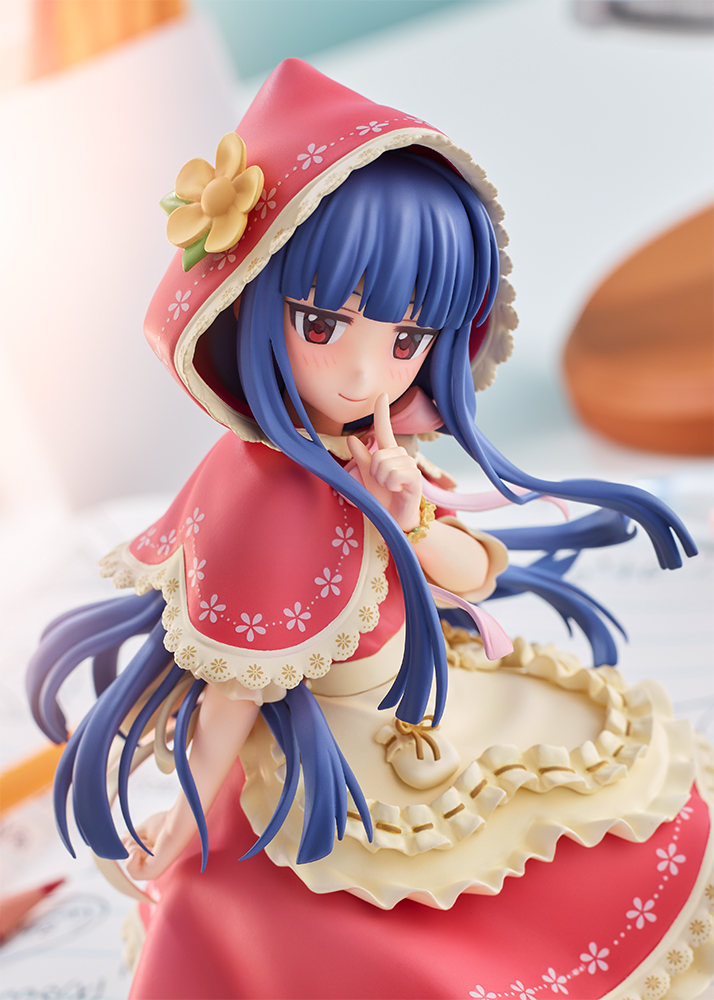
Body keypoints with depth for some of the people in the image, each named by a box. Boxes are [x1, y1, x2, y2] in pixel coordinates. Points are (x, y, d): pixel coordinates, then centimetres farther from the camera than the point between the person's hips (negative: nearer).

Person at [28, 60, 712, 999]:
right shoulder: (260, 496, -31)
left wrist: (417, 523, -18)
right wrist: (186, 824, -10)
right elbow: (235, 692, -22)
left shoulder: (368, 456, -8)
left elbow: (478, 576, 2)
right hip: (340, 776, -9)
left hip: (426, 720, 9)